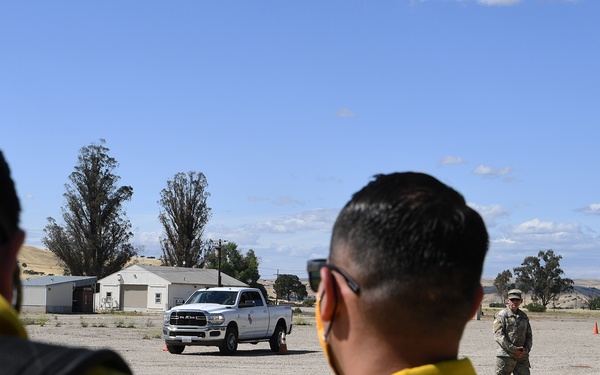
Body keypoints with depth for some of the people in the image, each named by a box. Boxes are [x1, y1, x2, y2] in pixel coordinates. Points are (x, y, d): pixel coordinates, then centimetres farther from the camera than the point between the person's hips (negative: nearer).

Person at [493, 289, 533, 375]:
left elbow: (529, 335, 18)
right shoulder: (501, 315, -3)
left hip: (522, 357, 5)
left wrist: (526, 349, -2)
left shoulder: (524, 316, 15)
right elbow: (498, 335, -12)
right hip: (505, 356, -5)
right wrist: (513, 349, -17)